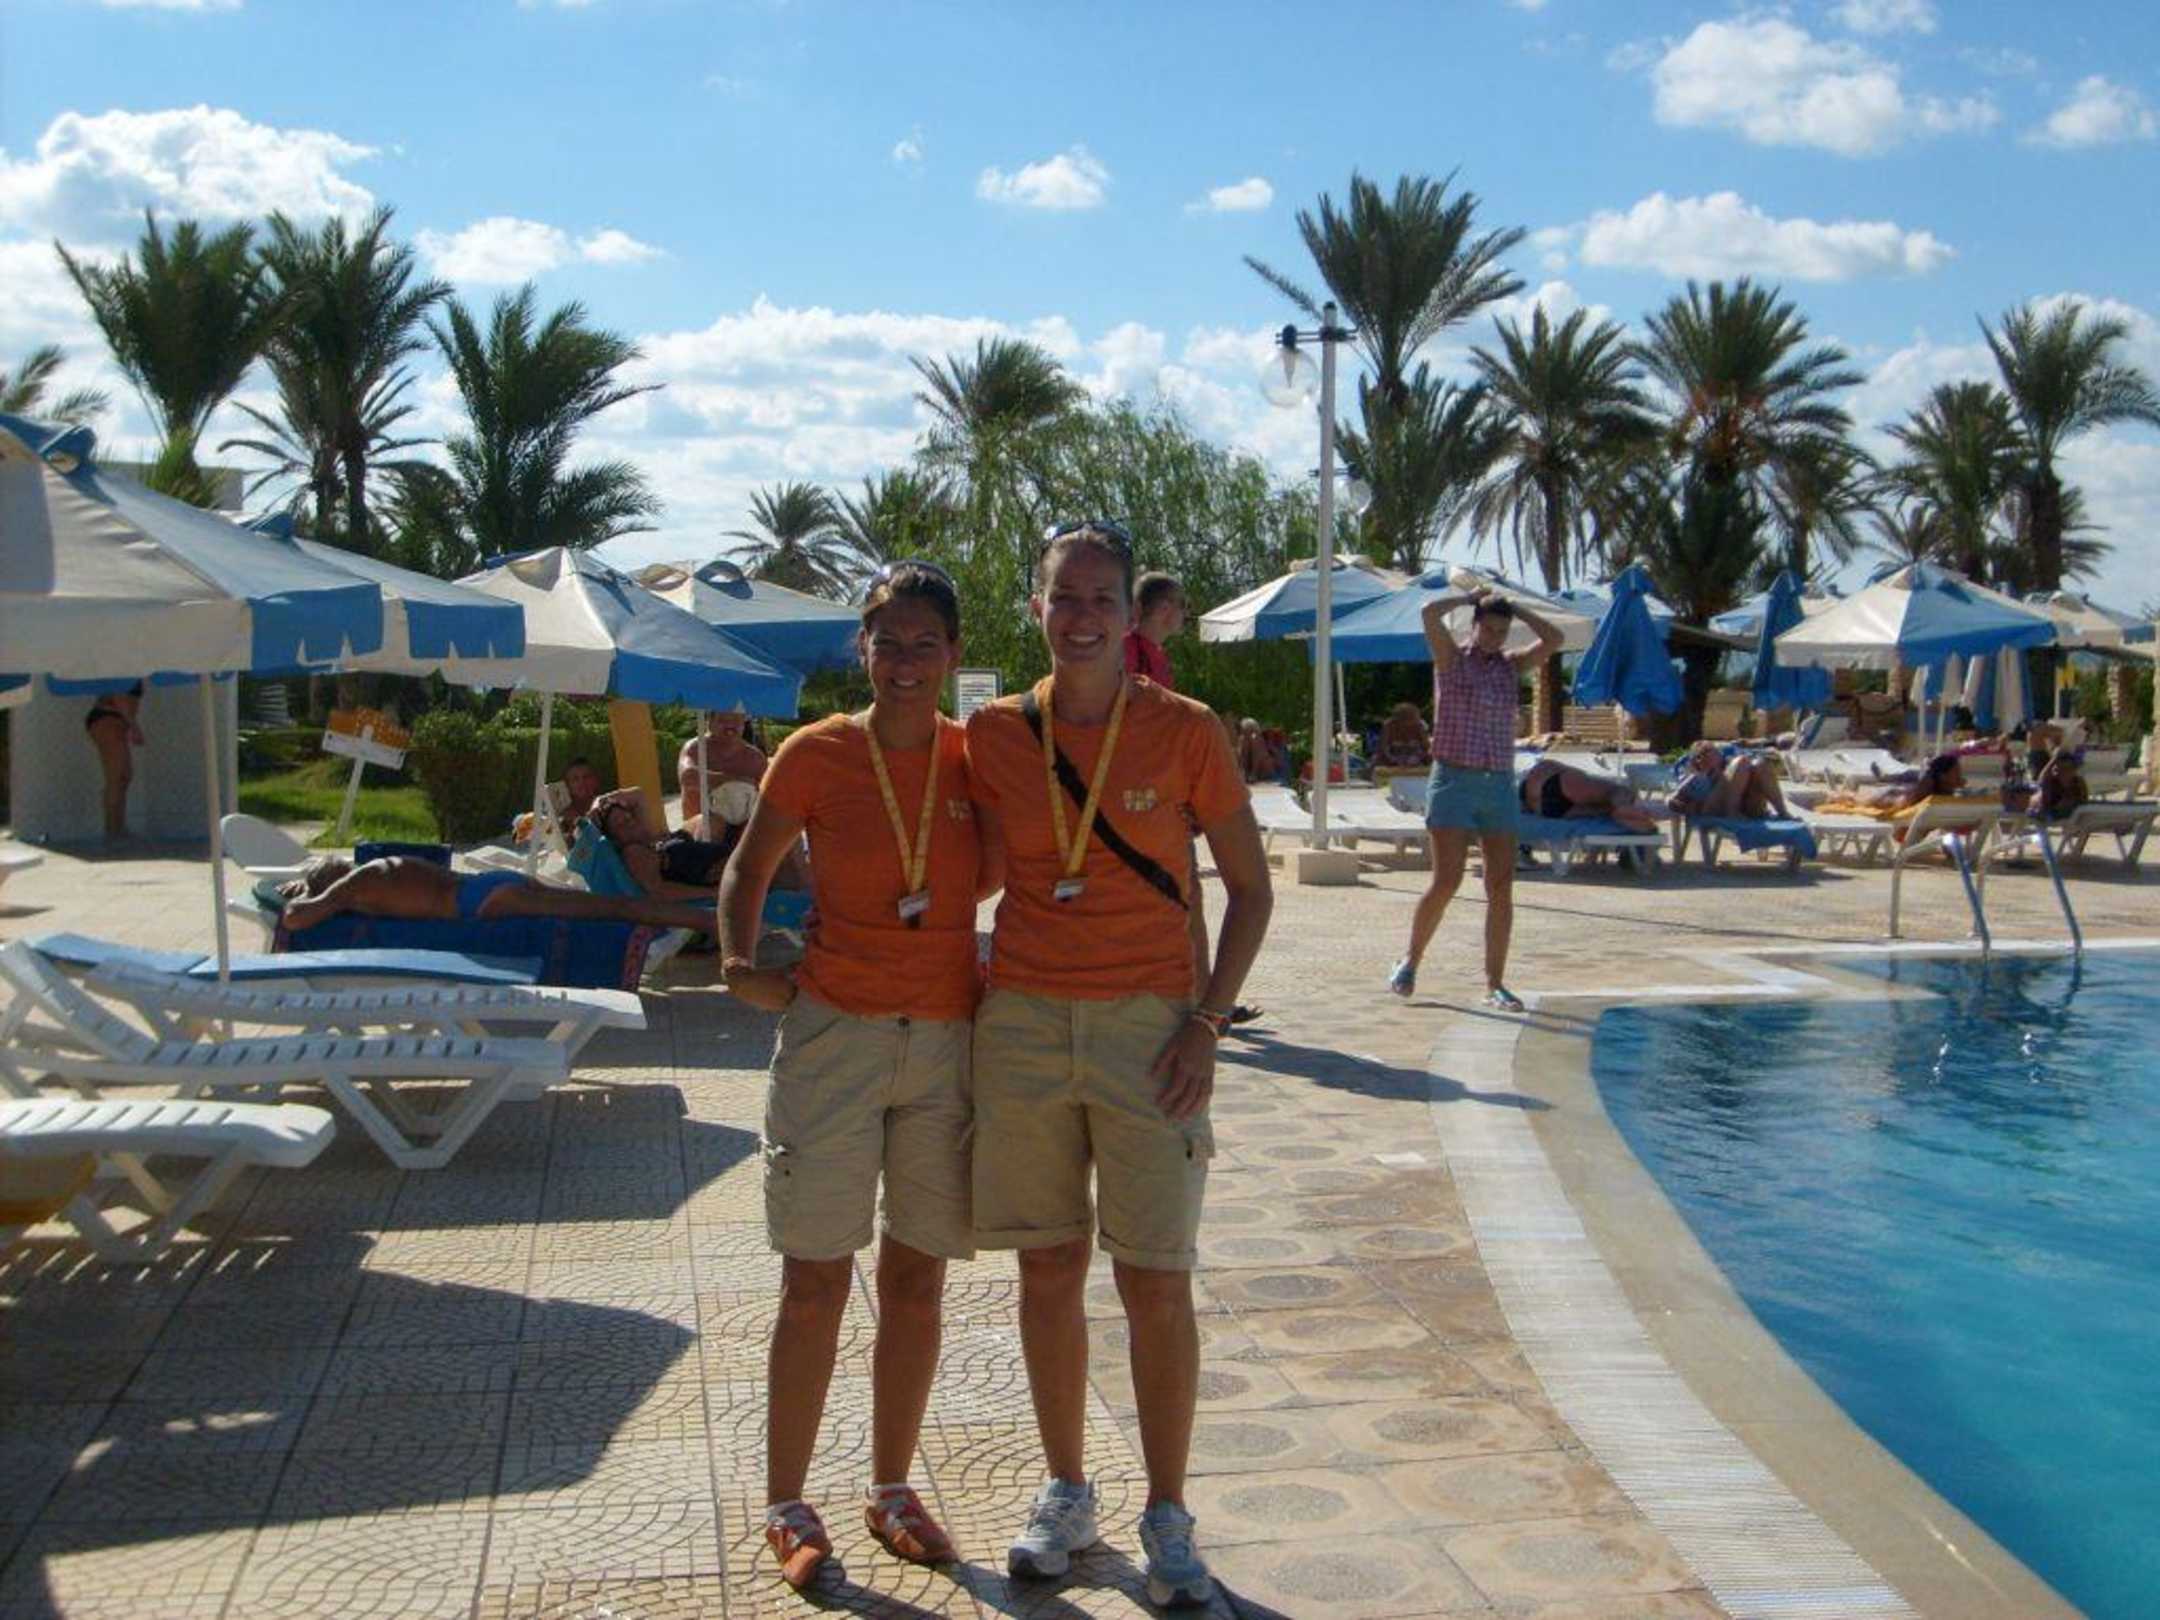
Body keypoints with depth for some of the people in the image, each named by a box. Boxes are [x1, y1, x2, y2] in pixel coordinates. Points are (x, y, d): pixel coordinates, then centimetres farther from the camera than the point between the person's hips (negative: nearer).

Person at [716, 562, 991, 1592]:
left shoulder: (976, 756, 2)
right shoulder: (816, 755, -4)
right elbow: (750, 868, 7)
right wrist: (739, 960, -9)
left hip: (946, 1040, 3)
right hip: (835, 1034, -2)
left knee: (916, 1281, 11)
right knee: (816, 1281, 2)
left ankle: (892, 1490, 27)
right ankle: (787, 1508, 17)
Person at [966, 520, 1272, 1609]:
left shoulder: (1183, 733, -4)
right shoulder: (993, 736, 2)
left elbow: (1249, 887, 1)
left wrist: (1207, 1023, -8)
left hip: (1146, 1028, -2)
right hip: (1024, 1021, 2)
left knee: (1156, 1282, 1)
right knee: (1048, 1269, 10)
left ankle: (1168, 1516, 18)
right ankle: (1065, 1493, 28)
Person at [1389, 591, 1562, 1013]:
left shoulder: (1511, 665, 13)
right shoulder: (1450, 658, 1)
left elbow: (1554, 640, -1)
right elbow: (1430, 612, -16)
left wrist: (1515, 608, 5)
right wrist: (1469, 597, 0)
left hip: (1500, 786, 4)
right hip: (1454, 780, -4)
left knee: (1501, 887, -2)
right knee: (1446, 882, -11)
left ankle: (1495, 985, 4)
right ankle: (1411, 962, 9)